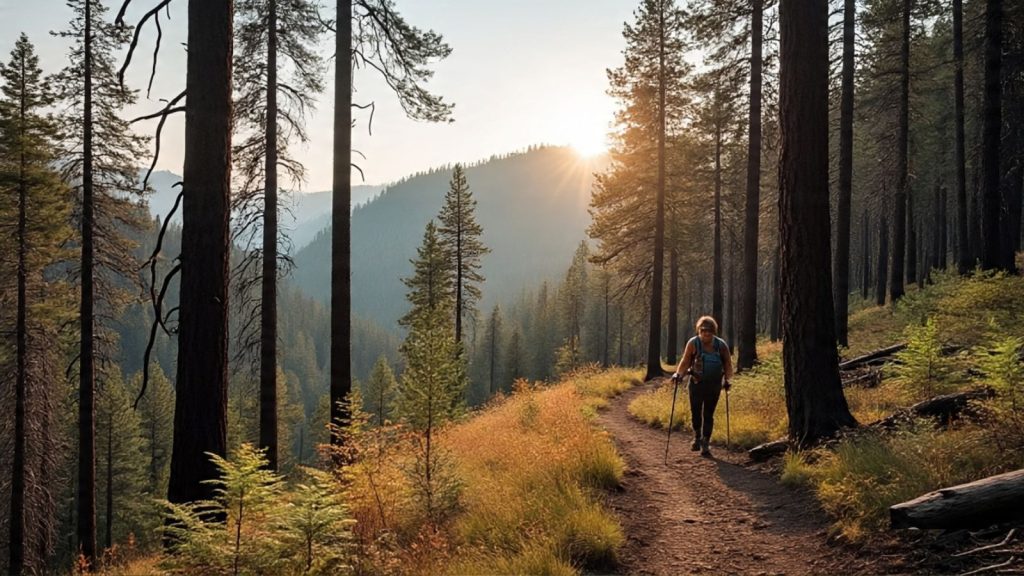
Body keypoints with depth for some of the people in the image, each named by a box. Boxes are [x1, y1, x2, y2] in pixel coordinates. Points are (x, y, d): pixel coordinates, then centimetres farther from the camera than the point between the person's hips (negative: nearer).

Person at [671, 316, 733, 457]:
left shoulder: (721, 345, -2)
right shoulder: (693, 343, -5)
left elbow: (727, 363, 4)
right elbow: (685, 362, -2)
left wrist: (727, 379, -8)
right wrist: (679, 374, -18)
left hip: (714, 385, 1)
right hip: (696, 383, -1)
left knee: (708, 415, 4)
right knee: (695, 412, -1)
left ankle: (705, 444, 12)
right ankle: (697, 437, 25)